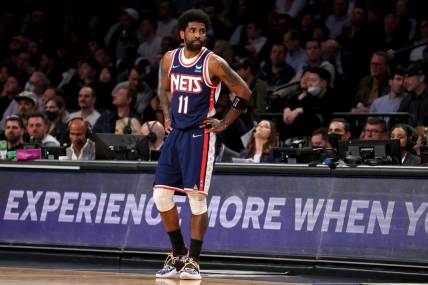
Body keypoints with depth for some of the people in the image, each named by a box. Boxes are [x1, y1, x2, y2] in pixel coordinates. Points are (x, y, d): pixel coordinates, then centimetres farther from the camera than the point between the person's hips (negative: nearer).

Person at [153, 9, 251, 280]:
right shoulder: (170, 59, 6)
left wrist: (225, 123, -4)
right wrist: (167, 115, 10)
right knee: (161, 194, 2)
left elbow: (244, 93, -4)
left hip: (199, 135, -6)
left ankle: (193, 261, -2)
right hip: (175, 133, 6)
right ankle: (179, 253, 17)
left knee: (197, 197, -8)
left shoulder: (213, 63, -9)